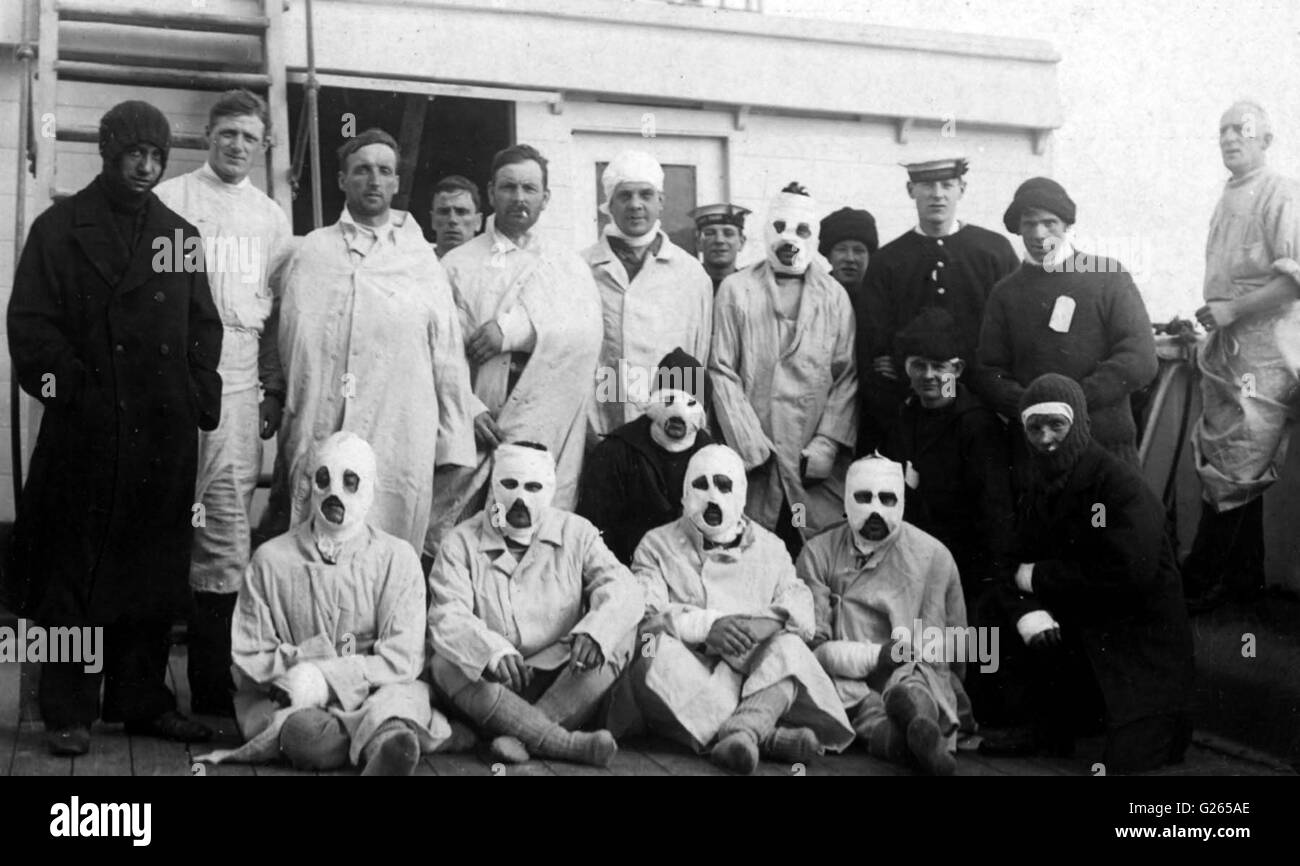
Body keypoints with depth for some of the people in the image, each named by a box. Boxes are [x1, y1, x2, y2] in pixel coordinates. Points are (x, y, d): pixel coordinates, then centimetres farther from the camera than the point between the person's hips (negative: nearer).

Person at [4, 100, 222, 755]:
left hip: (164, 434, 3)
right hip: (84, 430, -3)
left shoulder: (179, 234, 14)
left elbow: (203, 325, 13)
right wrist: (68, 385, -11)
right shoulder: (61, 228, 5)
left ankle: (144, 702, 17)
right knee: (73, 571, 1)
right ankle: (67, 713, 9)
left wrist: (199, 394, 1)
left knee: (154, 571, 7)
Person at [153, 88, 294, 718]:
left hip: (237, 383, 3)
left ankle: (215, 688, 5)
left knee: (226, 529, -1)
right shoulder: (171, 199, 4)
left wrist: (273, 387, 11)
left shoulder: (272, 217, 16)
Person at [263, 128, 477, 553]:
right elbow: (295, 342, 8)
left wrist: (455, 443, 7)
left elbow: (448, 355, 10)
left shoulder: (421, 259, 10)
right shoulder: (313, 251, 8)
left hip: (403, 437, 0)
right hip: (322, 438, 0)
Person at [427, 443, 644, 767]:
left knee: (620, 636, -22)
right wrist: (492, 653, -36)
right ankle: (569, 743, -35)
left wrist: (593, 633, -33)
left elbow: (623, 590, -11)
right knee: (445, 666, -30)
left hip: (565, 682, 1)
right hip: (493, 681, -1)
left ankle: (522, 736, -32)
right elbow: (447, 618, -15)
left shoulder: (576, 533, 4)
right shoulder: (462, 542, 0)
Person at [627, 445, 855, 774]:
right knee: (657, 653, -35)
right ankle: (770, 736, -42)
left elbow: (800, 607, 6)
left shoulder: (770, 547, 22)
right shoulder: (657, 544, 16)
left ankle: (744, 728, -52)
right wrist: (706, 626, -18)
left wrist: (770, 621, -18)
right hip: (683, 681, -1)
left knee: (789, 647, -28)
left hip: (756, 674, 2)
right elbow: (646, 614, 0)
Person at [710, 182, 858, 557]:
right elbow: (722, 372, 1)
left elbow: (847, 376, 6)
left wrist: (828, 442, -5)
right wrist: (750, 442, -8)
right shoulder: (736, 289, 6)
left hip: (816, 468, 1)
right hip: (754, 463, -1)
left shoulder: (834, 295, 10)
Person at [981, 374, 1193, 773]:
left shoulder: (1122, 485, -17)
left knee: (1127, 759, -17)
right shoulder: (1040, 493, 7)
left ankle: (1168, 724, 19)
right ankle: (1052, 731, 4)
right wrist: (1028, 612, -22)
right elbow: (1016, 572, 2)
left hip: (1142, 643, -6)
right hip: (1077, 632, 7)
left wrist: (1041, 576, -19)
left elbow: (1130, 574, -28)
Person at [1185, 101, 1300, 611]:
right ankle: (1243, 577, 24)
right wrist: (1212, 316, 12)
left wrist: (1232, 310, -18)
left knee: (1231, 475, -5)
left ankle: (1199, 585, 2)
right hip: (1225, 349, 9)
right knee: (1239, 472, 14)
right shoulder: (1228, 200, 16)